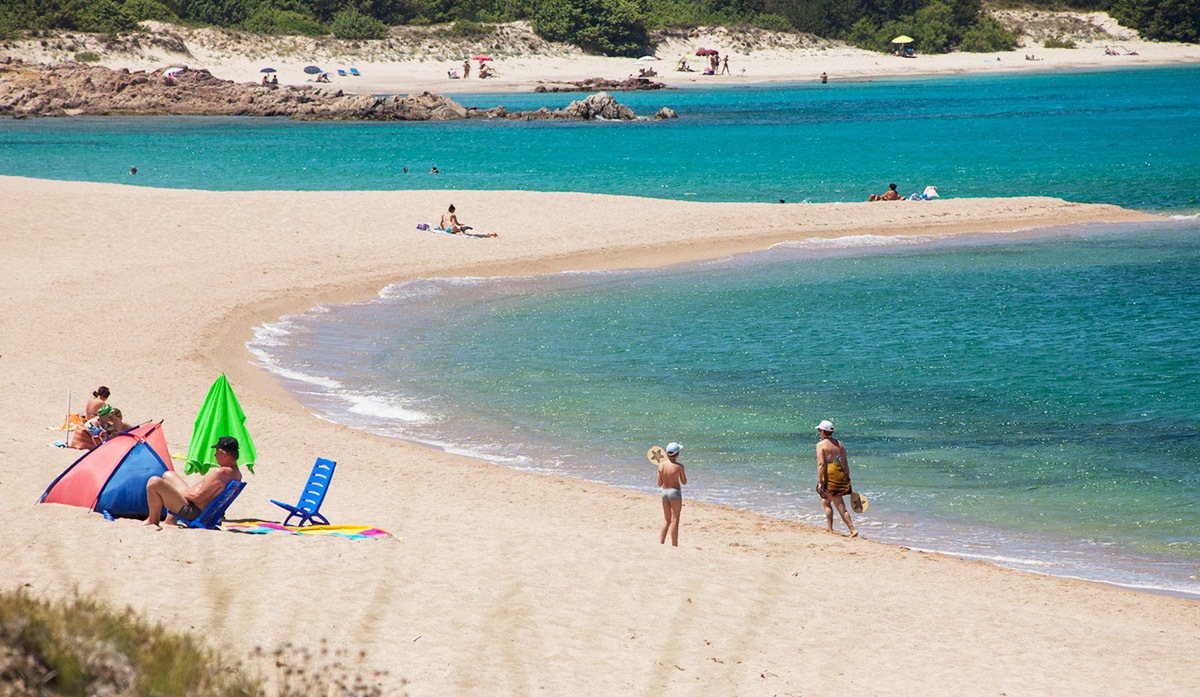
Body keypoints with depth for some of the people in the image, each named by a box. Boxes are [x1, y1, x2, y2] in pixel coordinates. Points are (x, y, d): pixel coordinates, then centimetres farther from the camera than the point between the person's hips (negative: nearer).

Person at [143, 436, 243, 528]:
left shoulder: (220, 473, -28)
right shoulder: (237, 474, 4)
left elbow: (197, 497, -26)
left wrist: (181, 492, -9)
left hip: (194, 514, -11)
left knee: (154, 483, -15)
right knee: (168, 475, 26)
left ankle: (153, 521, 4)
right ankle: (170, 521, 24)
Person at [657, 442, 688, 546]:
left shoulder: (661, 465, -2)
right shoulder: (679, 466, -13)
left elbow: (659, 484, 4)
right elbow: (684, 482, -3)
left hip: (664, 492, 5)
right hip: (675, 491, -5)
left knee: (666, 519, 17)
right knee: (675, 520, -1)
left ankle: (660, 542, 14)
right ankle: (674, 545, -1)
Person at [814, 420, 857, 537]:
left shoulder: (821, 445, -7)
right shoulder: (839, 444, 12)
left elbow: (821, 464, -16)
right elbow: (845, 464, 10)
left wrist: (819, 482, -17)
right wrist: (847, 480, 15)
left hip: (830, 476, -6)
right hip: (841, 475, 6)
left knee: (840, 507, 0)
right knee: (826, 501, 18)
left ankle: (853, 530, -1)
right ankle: (829, 528, 13)